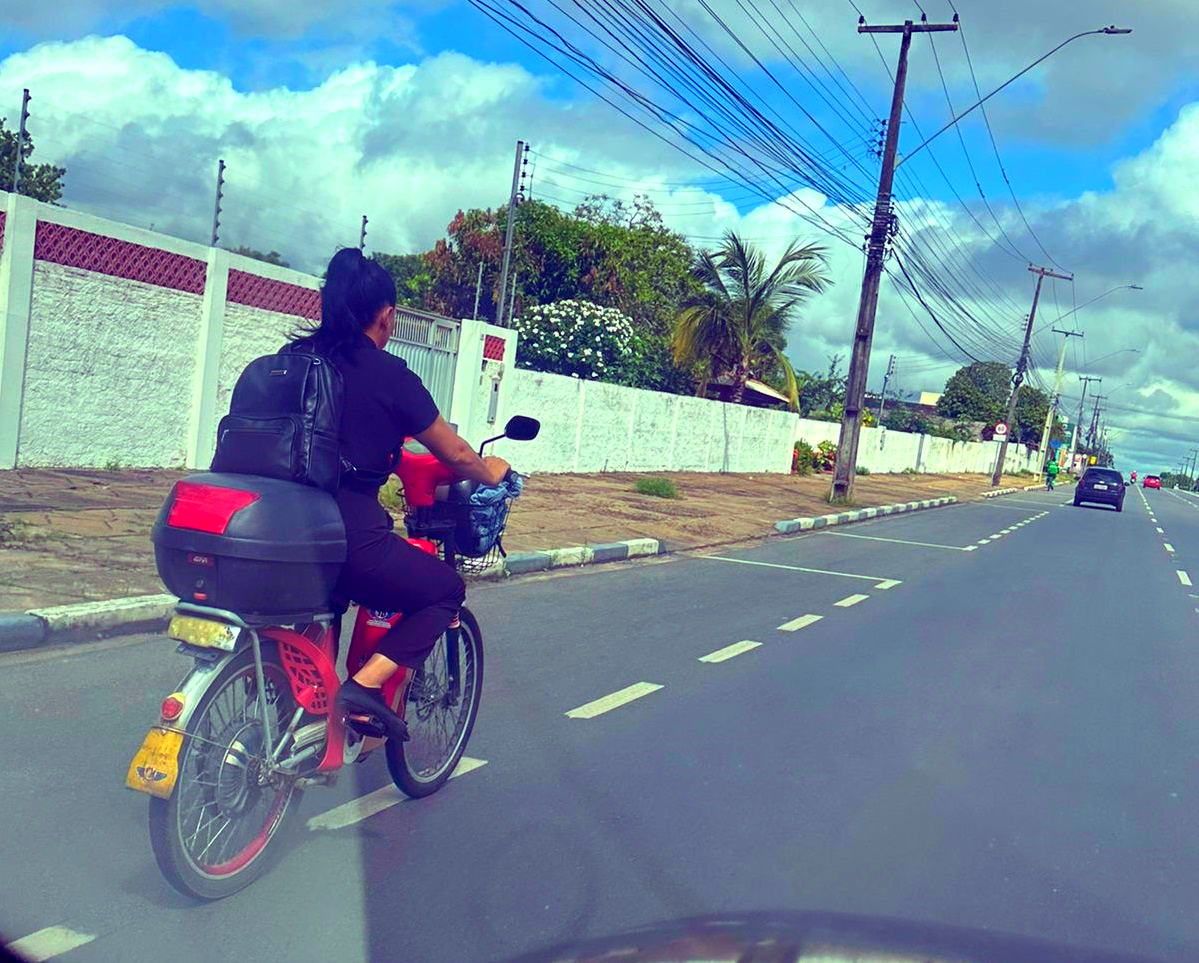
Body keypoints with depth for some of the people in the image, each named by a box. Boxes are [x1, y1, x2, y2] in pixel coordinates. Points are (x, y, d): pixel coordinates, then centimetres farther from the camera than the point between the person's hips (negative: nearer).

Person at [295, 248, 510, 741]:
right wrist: (491, 473, 25)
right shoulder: (390, 375, -6)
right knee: (445, 590, 15)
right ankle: (365, 685, 0)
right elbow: (455, 455, 4)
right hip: (348, 535, -7)